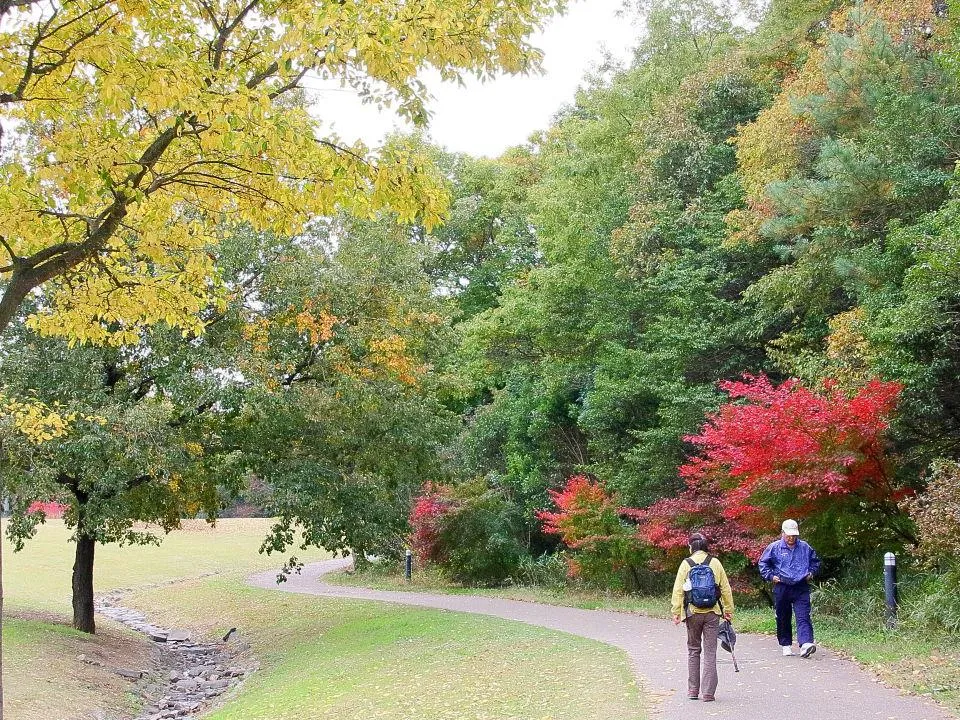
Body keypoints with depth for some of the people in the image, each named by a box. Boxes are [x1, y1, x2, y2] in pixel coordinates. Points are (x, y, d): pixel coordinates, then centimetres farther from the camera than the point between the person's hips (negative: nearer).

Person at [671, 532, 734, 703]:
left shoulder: (686, 564, -3)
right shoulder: (715, 563, 0)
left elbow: (678, 590, -5)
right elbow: (725, 588, 3)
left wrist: (676, 612, -1)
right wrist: (728, 609, 11)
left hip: (692, 613, 0)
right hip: (712, 613, 0)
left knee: (693, 650, 14)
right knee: (710, 652, 3)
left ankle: (693, 690, 18)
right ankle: (708, 693, 0)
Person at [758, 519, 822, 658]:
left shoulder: (805, 548, 8)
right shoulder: (774, 547, 1)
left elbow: (815, 561, 24)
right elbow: (763, 563, 9)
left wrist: (811, 573, 9)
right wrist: (770, 576, -2)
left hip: (801, 588, 0)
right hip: (782, 588, 0)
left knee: (803, 616, -13)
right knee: (783, 618, 7)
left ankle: (806, 643, -24)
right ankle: (786, 644, 20)